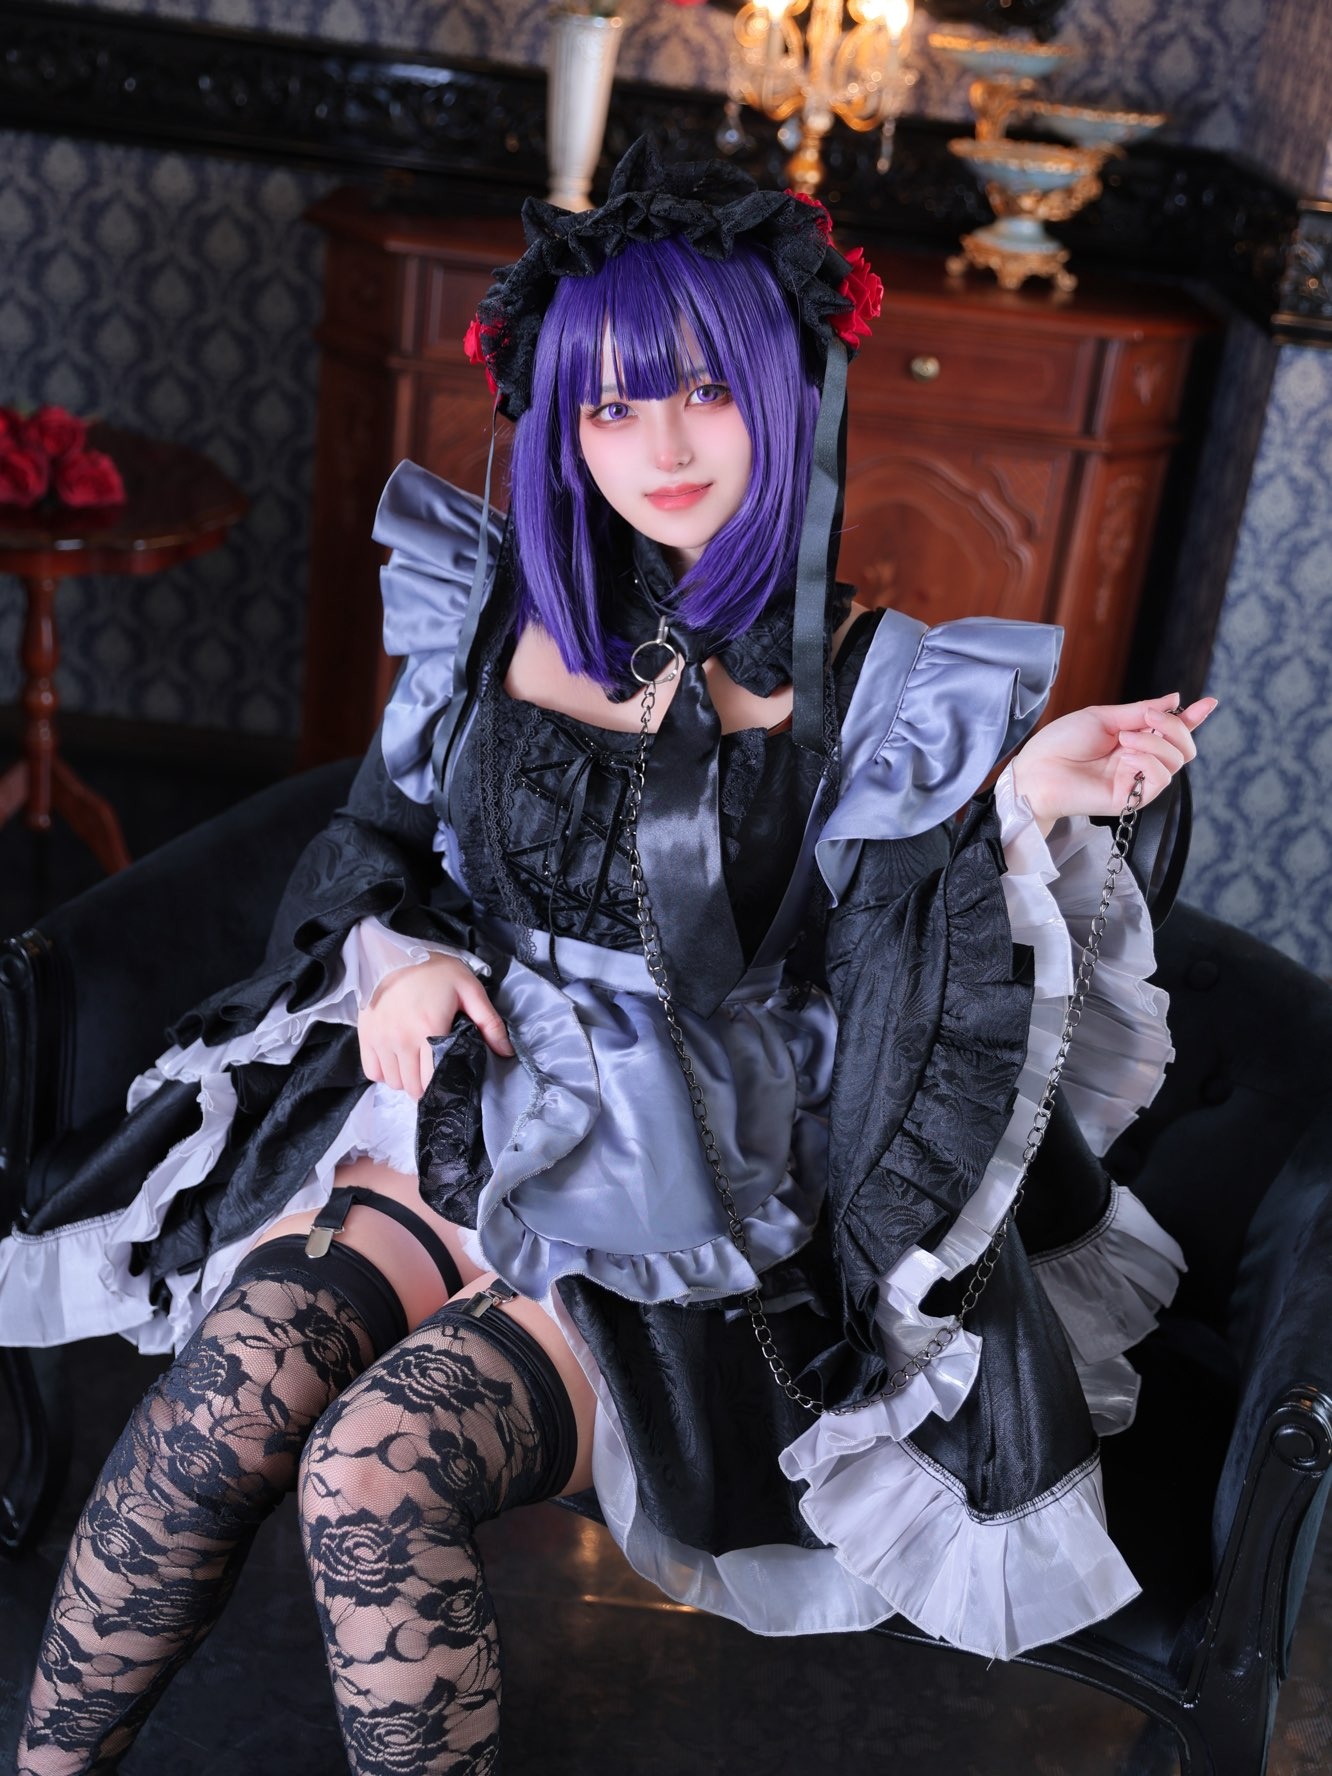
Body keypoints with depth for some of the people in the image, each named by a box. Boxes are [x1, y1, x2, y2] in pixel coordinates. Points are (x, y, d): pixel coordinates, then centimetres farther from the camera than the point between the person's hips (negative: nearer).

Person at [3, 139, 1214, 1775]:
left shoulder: (874, 689, -2)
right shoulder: (497, 612, 7)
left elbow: (888, 1001, -5)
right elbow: (374, 835, 19)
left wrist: (1025, 811, -19)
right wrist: (394, 951, -2)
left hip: (684, 1205, -3)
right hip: (449, 1111, 4)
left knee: (373, 1472, -26)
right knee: (229, 1389, -24)